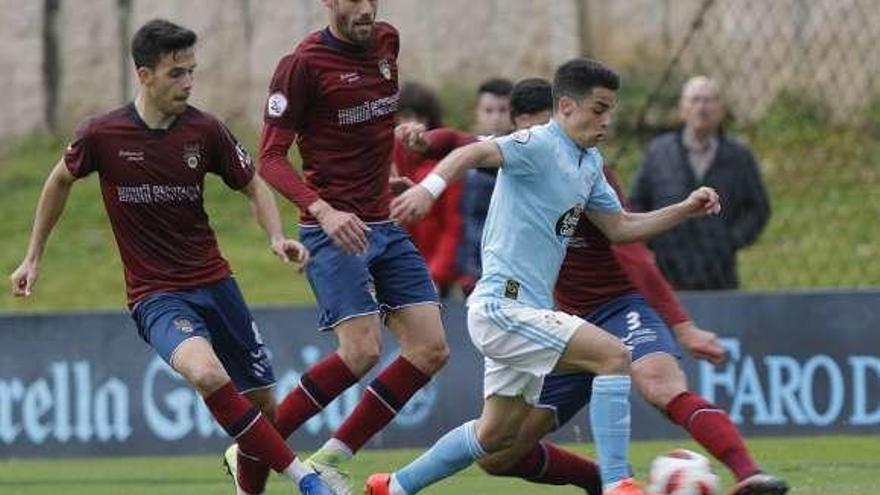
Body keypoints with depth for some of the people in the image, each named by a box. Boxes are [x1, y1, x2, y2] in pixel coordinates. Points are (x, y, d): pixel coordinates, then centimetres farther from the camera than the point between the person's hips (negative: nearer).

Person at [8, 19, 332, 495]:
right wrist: (33, 258, 17)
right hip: (155, 294, -4)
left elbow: (254, 187, 9)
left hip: (213, 282, 4)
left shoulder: (204, 130, -4)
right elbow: (60, 180, 11)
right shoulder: (101, 135, -9)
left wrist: (277, 237, -10)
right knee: (206, 372, -32)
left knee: (264, 404, 6)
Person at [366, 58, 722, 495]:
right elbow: (474, 153, -29)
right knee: (613, 356, -21)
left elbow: (620, 228, 21)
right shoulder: (541, 145, -14)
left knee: (498, 434, 17)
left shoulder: (589, 163, 15)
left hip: (528, 309, 10)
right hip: (502, 306, -10)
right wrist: (429, 187, -48)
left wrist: (687, 209, 11)